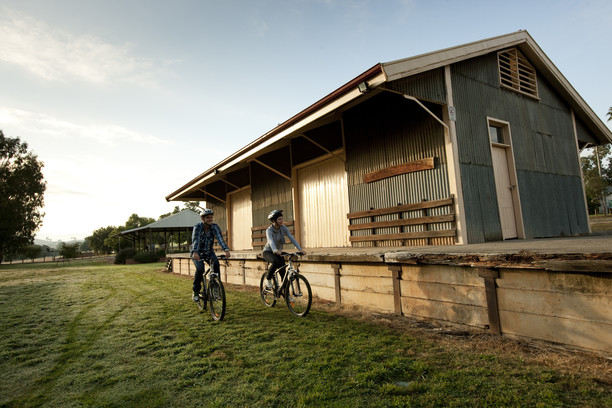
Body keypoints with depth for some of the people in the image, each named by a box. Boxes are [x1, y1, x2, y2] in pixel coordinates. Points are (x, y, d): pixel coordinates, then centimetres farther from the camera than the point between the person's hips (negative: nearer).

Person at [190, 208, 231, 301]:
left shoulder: (215, 227, -13)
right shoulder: (198, 227, -20)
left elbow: (220, 239, -27)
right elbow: (195, 240, -34)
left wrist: (226, 250, -44)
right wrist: (195, 252, -53)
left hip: (209, 252, 2)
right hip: (198, 252, -2)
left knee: (216, 263, -26)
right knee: (200, 268, -25)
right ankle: (196, 292, -6)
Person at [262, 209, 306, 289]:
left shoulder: (284, 228, -11)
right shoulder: (269, 230, -22)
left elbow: (291, 238, -21)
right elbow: (270, 241, -42)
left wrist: (300, 249, -35)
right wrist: (275, 250, -63)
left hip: (278, 252, 4)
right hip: (268, 252, -4)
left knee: (283, 272, -12)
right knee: (276, 261, -35)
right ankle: (268, 280, -12)